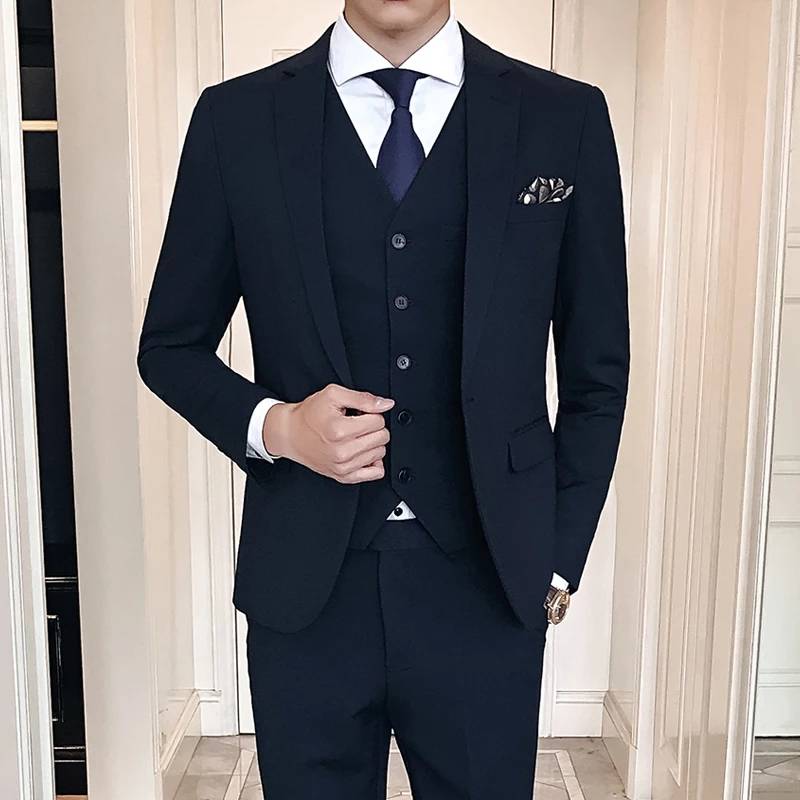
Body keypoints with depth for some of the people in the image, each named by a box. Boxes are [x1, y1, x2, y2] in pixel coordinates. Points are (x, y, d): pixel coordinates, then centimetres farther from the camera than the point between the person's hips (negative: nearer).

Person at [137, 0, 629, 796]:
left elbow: (596, 373, 4)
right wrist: (272, 425, -12)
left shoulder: (565, 118, 0)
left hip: (488, 588, 1)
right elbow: (171, 347, 6)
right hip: (305, 587, 1)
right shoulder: (236, 118, 0)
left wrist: (557, 560, 3)